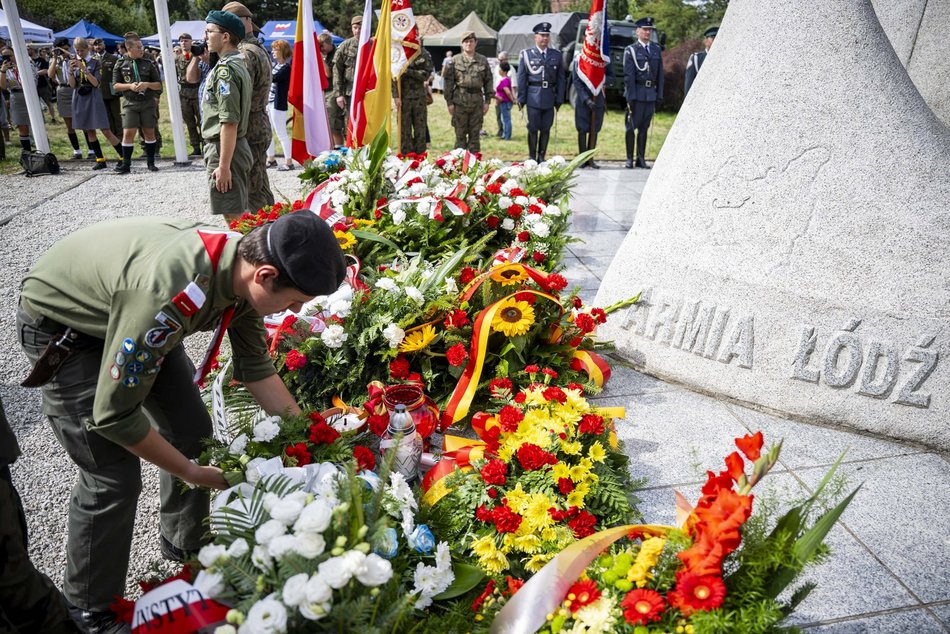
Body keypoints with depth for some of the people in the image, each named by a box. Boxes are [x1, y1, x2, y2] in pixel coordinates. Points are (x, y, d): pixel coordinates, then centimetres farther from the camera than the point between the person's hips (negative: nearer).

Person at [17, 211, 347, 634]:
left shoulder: (245, 264, -18)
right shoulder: (171, 296, -42)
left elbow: (255, 367, -2)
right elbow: (113, 414, -31)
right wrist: (192, 473, -19)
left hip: (138, 316, 7)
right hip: (61, 325, -7)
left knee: (192, 433, 7)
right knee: (114, 477, -9)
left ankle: (186, 544, 32)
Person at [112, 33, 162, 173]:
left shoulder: (149, 64, 3)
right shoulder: (121, 64, 2)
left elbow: (159, 85, 5)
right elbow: (115, 85, 4)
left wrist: (147, 84, -13)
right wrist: (129, 86, -13)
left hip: (147, 103, 1)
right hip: (130, 103, -1)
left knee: (149, 132, 6)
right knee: (128, 133, -6)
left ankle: (151, 162, 17)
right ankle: (126, 164, 0)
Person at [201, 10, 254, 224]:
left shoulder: (224, 70, -16)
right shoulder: (239, 64, 14)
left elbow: (229, 122, -22)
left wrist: (223, 166, -22)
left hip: (224, 149, -10)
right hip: (239, 146, 10)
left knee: (233, 217, -5)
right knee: (241, 213, 17)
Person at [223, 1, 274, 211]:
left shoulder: (245, 54, -15)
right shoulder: (259, 50, 17)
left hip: (249, 132, -10)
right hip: (260, 129, 10)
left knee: (253, 194, -6)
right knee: (261, 189, 17)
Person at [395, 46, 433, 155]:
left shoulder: (425, 55, 5)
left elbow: (426, 74, -4)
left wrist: (409, 71, -15)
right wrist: (396, 96, -10)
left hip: (419, 97, 2)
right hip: (404, 96, -1)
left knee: (420, 127, 4)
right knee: (404, 127, 0)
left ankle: (420, 154, 11)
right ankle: (406, 155, 7)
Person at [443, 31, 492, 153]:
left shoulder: (483, 60, 9)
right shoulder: (454, 61, 3)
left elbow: (488, 81, 11)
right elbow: (449, 82, 1)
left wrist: (487, 101, 4)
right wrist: (449, 102, -4)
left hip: (477, 100, 2)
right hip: (460, 100, -2)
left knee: (475, 135, 6)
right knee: (460, 135, 2)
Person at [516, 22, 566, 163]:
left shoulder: (557, 55, 10)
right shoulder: (527, 54, 4)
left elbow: (561, 79, 10)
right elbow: (521, 79, 3)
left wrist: (559, 99, 4)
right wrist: (521, 99, -1)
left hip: (549, 98, 2)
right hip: (533, 98, -2)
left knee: (546, 129, 6)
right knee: (533, 128, 0)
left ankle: (542, 157, 15)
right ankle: (532, 158, 9)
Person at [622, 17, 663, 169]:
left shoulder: (656, 50, 12)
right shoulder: (630, 50, -1)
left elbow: (660, 74, 13)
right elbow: (628, 75, -7)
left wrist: (659, 95, 7)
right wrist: (630, 97, -13)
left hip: (651, 93, 4)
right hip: (636, 93, -4)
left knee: (644, 127, 8)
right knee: (631, 127, 0)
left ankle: (641, 159, 13)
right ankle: (629, 159, 7)